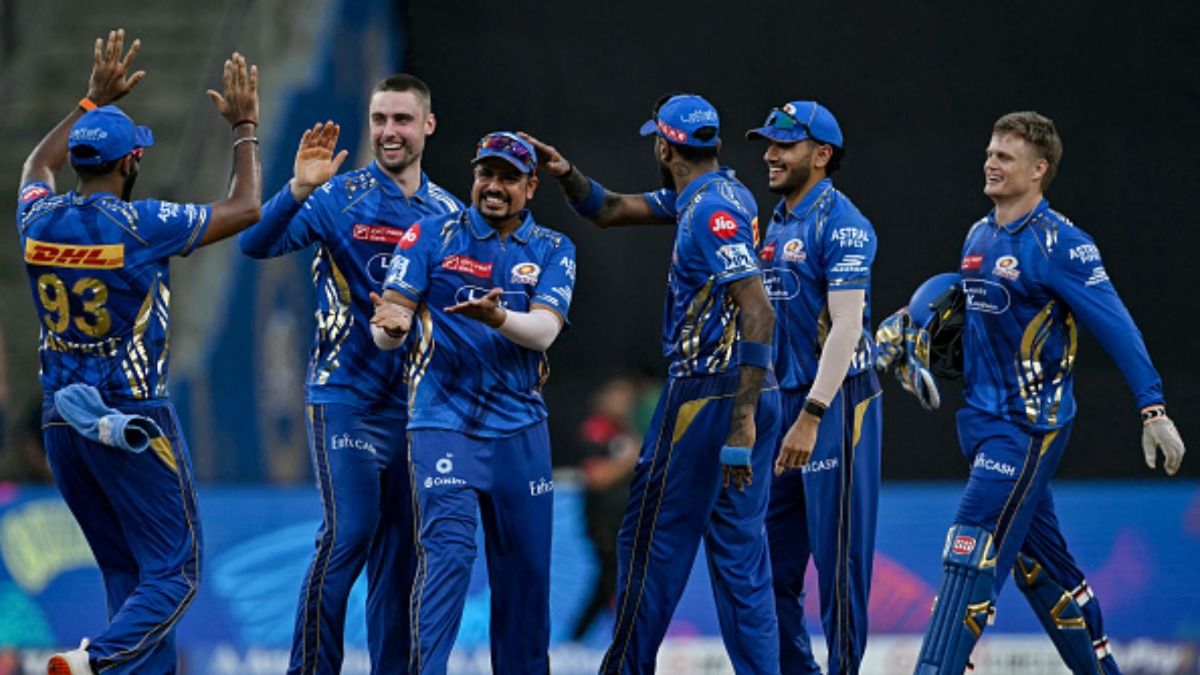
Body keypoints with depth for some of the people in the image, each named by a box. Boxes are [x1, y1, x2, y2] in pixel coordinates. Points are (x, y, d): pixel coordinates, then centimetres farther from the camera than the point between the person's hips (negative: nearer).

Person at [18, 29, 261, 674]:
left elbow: (37, 165, 27)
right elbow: (246, 208, -2)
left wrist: (94, 101, 33)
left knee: (125, 573, 13)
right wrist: (245, 126, 11)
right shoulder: (141, 226, -14)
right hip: (132, 420, -6)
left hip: (62, 422, 6)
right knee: (173, 572, -3)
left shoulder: (39, 221, 1)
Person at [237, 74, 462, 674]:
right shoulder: (339, 196, -3)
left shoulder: (448, 212, 10)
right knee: (348, 534, -14)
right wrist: (298, 190, -33)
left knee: (402, 547, 7)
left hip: (418, 401, 5)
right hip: (346, 395, -5)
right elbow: (257, 243, -16)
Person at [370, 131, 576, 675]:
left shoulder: (552, 251, 7)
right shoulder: (431, 236, 2)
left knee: (526, 564, 6)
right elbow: (386, 328, -4)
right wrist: (391, 326, -29)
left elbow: (544, 331, -10)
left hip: (520, 430, 3)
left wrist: (497, 317, -30)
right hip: (443, 421, -3)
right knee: (448, 548, -19)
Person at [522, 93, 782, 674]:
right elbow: (609, 211, 24)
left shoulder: (713, 210, -16)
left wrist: (742, 421, -27)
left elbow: (757, 311, -24)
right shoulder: (698, 198, 14)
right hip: (744, 395, 9)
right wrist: (566, 175, 3)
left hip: (708, 396, -9)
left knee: (651, 534, 1)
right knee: (739, 546, 8)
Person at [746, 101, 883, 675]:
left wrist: (811, 417, -26)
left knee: (838, 554, -5)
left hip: (837, 402, -9)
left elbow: (846, 325, -20)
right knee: (771, 557, 9)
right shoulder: (778, 224, 15)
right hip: (783, 403, 9)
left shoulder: (840, 223, -13)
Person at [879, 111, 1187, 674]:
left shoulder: (1059, 244, -14)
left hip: (1031, 424, -9)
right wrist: (921, 333, 8)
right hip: (980, 418, 9)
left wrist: (1153, 410, -22)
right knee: (1038, 562, 16)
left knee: (972, 554, -15)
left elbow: (1116, 328, -17)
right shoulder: (979, 237, 11)